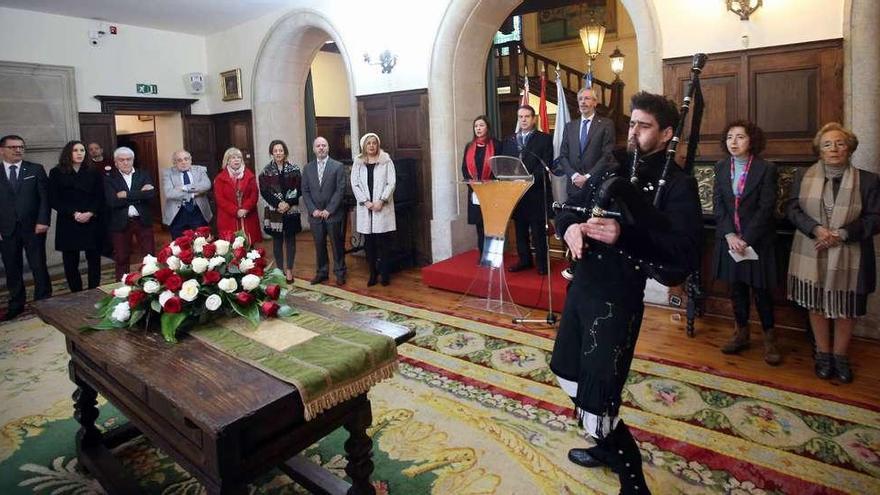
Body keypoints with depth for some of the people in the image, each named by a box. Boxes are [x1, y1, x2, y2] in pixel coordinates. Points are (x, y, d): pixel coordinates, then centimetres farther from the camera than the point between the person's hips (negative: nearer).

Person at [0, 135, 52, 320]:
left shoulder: (36, 169, 4)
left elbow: (44, 197, -1)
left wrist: (43, 221, -11)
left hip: (33, 227, -1)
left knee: (39, 267, 3)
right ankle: (16, 305, 21)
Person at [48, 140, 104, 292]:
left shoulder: (94, 173, 10)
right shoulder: (56, 173, 5)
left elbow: (100, 197, 4)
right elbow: (53, 200, -1)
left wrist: (90, 213, -13)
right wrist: (73, 213, -14)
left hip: (92, 223, 1)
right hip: (68, 224, -1)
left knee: (94, 260, 2)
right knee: (71, 263, 2)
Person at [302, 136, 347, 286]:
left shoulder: (338, 166, -2)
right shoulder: (307, 168, 9)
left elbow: (340, 190, -7)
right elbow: (305, 191, 7)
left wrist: (329, 210, -12)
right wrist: (313, 210, -5)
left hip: (333, 214, -3)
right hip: (315, 214, 3)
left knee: (337, 245, 5)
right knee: (319, 246, 9)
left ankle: (340, 273, 17)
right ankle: (321, 272, 21)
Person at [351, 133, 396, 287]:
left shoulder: (386, 161, 3)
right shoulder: (358, 163, 8)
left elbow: (391, 183, -3)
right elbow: (355, 184, 4)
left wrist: (381, 201, -12)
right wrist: (365, 201, -8)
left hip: (383, 207, -2)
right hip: (365, 207, 2)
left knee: (384, 242, -1)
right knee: (369, 243, 5)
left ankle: (385, 274, 8)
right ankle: (372, 274, 13)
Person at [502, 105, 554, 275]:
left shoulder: (545, 139, 3)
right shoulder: (509, 141, 15)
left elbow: (546, 165, -7)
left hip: (536, 191, -4)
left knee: (538, 229, 0)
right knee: (520, 228, 10)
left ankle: (542, 262, 8)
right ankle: (524, 259, 20)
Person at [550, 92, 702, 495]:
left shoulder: (677, 184, -8)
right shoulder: (610, 165, 11)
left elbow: (686, 253, -19)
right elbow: (569, 208, 13)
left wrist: (624, 235, -29)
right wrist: (571, 226, -11)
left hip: (619, 295, -7)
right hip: (582, 283, 8)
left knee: (596, 398, -8)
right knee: (568, 372, 21)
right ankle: (606, 445, 45)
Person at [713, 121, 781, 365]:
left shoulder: (766, 169, -8)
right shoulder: (721, 167, 4)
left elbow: (766, 207, -12)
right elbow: (718, 203, -1)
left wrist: (745, 239, -17)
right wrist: (730, 235, -11)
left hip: (757, 239, -3)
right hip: (729, 237, 4)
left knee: (761, 289, 4)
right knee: (736, 287, 12)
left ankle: (769, 337, 19)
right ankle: (741, 333, 27)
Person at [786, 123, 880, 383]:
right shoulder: (803, 176, 4)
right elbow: (792, 208, -2)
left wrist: (842, 234, -18)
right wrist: (816, 229, -17)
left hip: (849, 258, -1)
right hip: (812, 256, 1)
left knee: (845, 308, 8)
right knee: (817, 305, 10)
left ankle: (840, 356, 25)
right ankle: (823, 354, 26)